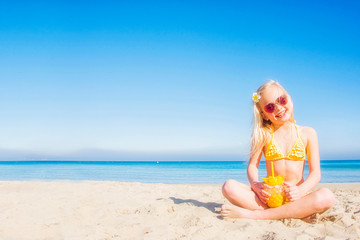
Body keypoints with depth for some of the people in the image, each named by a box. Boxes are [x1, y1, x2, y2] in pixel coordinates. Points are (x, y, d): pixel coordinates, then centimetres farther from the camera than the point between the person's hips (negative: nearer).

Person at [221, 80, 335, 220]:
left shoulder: (307, 134, 7)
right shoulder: (264, 134, 6)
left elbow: (315, 172, 1)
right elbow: (252, 165, 1)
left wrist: (301, 190, -19)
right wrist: (255, 184, -21)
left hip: (296, 199, 1)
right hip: (269, 196, -1)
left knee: (327, 197, -33)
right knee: (229, 187, -23)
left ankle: (254, 215, -28)